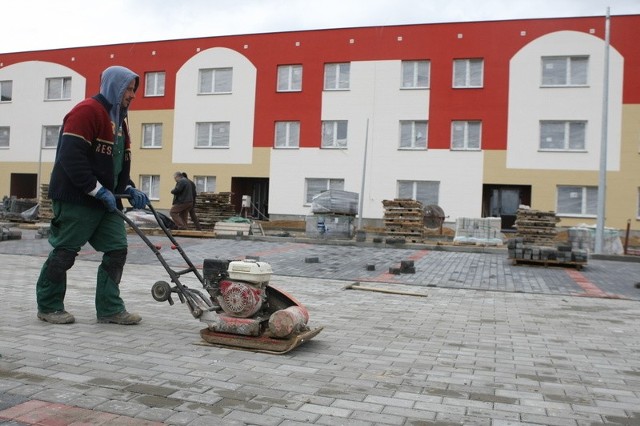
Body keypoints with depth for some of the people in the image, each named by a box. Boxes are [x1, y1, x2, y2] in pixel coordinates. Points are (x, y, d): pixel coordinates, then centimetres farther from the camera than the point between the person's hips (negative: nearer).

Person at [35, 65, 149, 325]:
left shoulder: (119, 120, 18)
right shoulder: (87, 110, -11)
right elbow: (71, 157, -20)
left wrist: (129, 189, 6)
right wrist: (99, 191, -20)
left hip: (106, 200, 9)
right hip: (76, 199, -9)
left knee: (117, 250, 2)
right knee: (65, 252, 1)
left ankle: (110, 308, 9)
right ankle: (48, 307, 17)